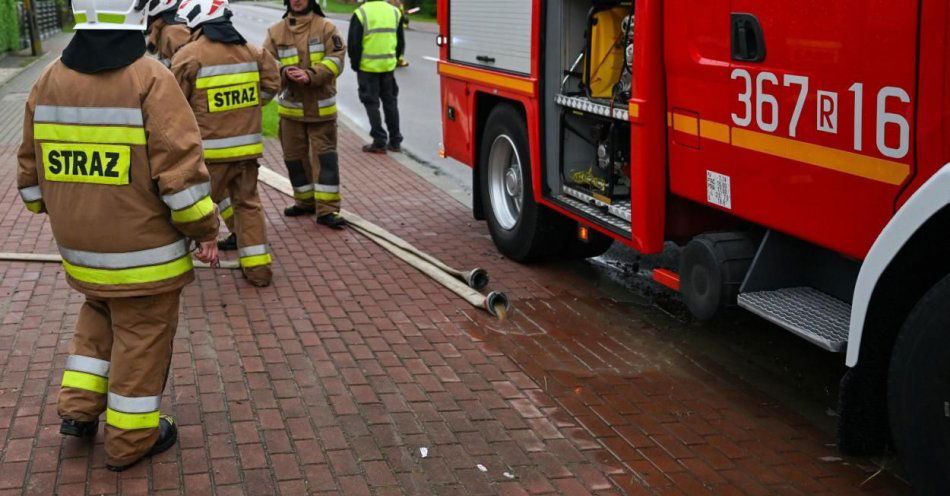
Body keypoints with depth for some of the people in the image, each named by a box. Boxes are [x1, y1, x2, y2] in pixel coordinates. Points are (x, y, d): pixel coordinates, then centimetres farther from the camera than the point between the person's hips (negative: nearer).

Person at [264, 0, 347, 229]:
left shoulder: (326, 27, -3)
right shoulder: (275, 31, 4)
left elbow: (335, 61, -10)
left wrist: (311, 75, -25)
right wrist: (285, 72, -20)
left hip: (321, 107, -3)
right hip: (290, 107, 3)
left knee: (325, 156, -5)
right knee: (294, 156, 12)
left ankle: (326, 209, -3)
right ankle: (306, 201, 29)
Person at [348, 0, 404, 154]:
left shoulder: (361, 13, -10)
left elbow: (354, 43, -9)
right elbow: (401, 42, 11)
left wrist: (355, 64, 3)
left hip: (367, 67, -4)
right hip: (388, 66, 4)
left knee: (372, 103, 4)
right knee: (390, 102, 15)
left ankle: (379, 142, 3)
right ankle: (395, 141, 18)